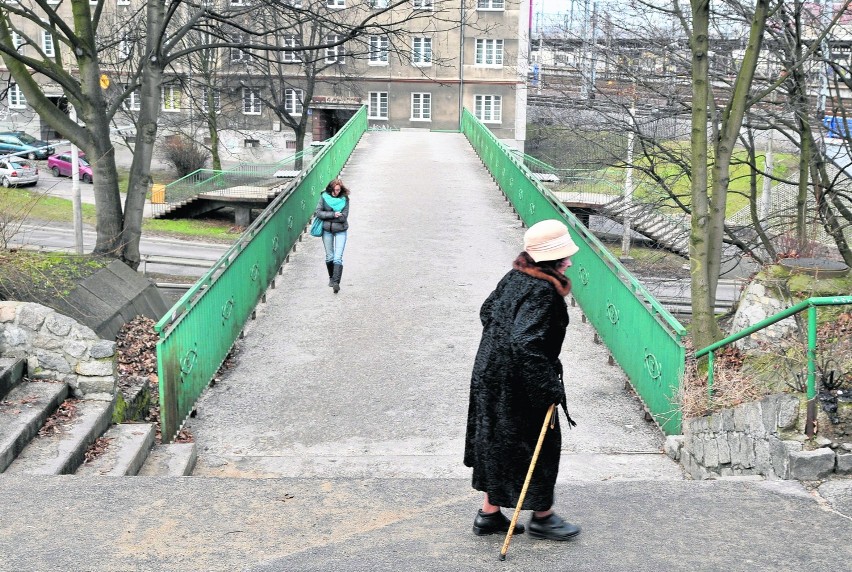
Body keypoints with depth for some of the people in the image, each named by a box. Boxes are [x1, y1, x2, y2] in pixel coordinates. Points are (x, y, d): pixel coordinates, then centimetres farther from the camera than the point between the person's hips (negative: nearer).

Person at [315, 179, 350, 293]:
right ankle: (331, 277, 32)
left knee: (338, 257, -12)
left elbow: (344, 217, -13)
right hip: (327, 230, 2)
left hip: (340, 231, -2)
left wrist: (326, 216, -14)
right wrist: (333, 215, -18)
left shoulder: (344, 199, -6)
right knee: (329, 257, 11)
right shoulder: (324, 197, -4)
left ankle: (336, 282, -18)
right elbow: (318, 212, -10)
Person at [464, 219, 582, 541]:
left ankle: (489, 514, 28)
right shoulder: (543, 291, -24)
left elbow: (487, 311, 17)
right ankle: (542, 517, 23)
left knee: (497, 442, 17)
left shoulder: (516, 277, 3)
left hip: (491, 376, 9)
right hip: (518, 384, -9)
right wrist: (551, 387, -26)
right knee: (540, 444, 8)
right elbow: (526, 343, -31)